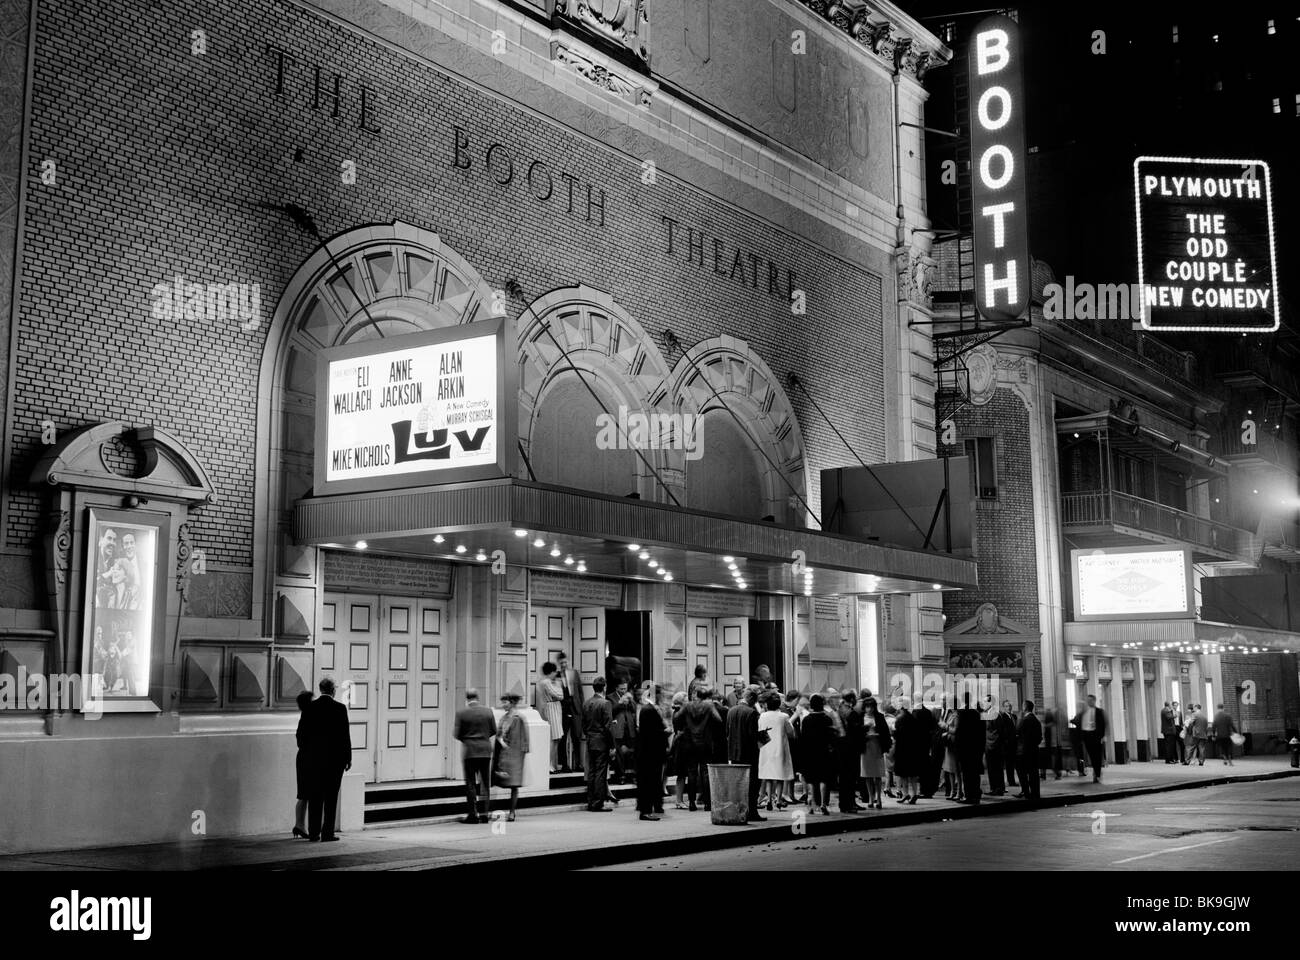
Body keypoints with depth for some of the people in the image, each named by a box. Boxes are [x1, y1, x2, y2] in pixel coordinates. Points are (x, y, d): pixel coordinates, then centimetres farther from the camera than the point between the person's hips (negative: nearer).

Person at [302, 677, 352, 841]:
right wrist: (348, 757, 1)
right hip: (335, 758, -3)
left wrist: (307, 754, 13)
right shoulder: (340, 708, -7)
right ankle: (327, 832, 0)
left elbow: (304, 734, 3)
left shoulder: (310, 708, 1)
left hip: (314, 758, 3)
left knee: (315, 796, 9)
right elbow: (345, 735, -6)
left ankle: (313, 832, 9)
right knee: (331, 797, 1)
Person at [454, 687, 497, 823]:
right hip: (485, 751, 3)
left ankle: (473, 814, 3)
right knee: (485, 783, 11)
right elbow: (493, 731, 5)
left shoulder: (461, 713, -9)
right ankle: (485, 813, 11)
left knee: (470, 783, 4)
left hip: (469, 751, -3)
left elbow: (457, 734, -9)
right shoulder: (488, 711, 0)